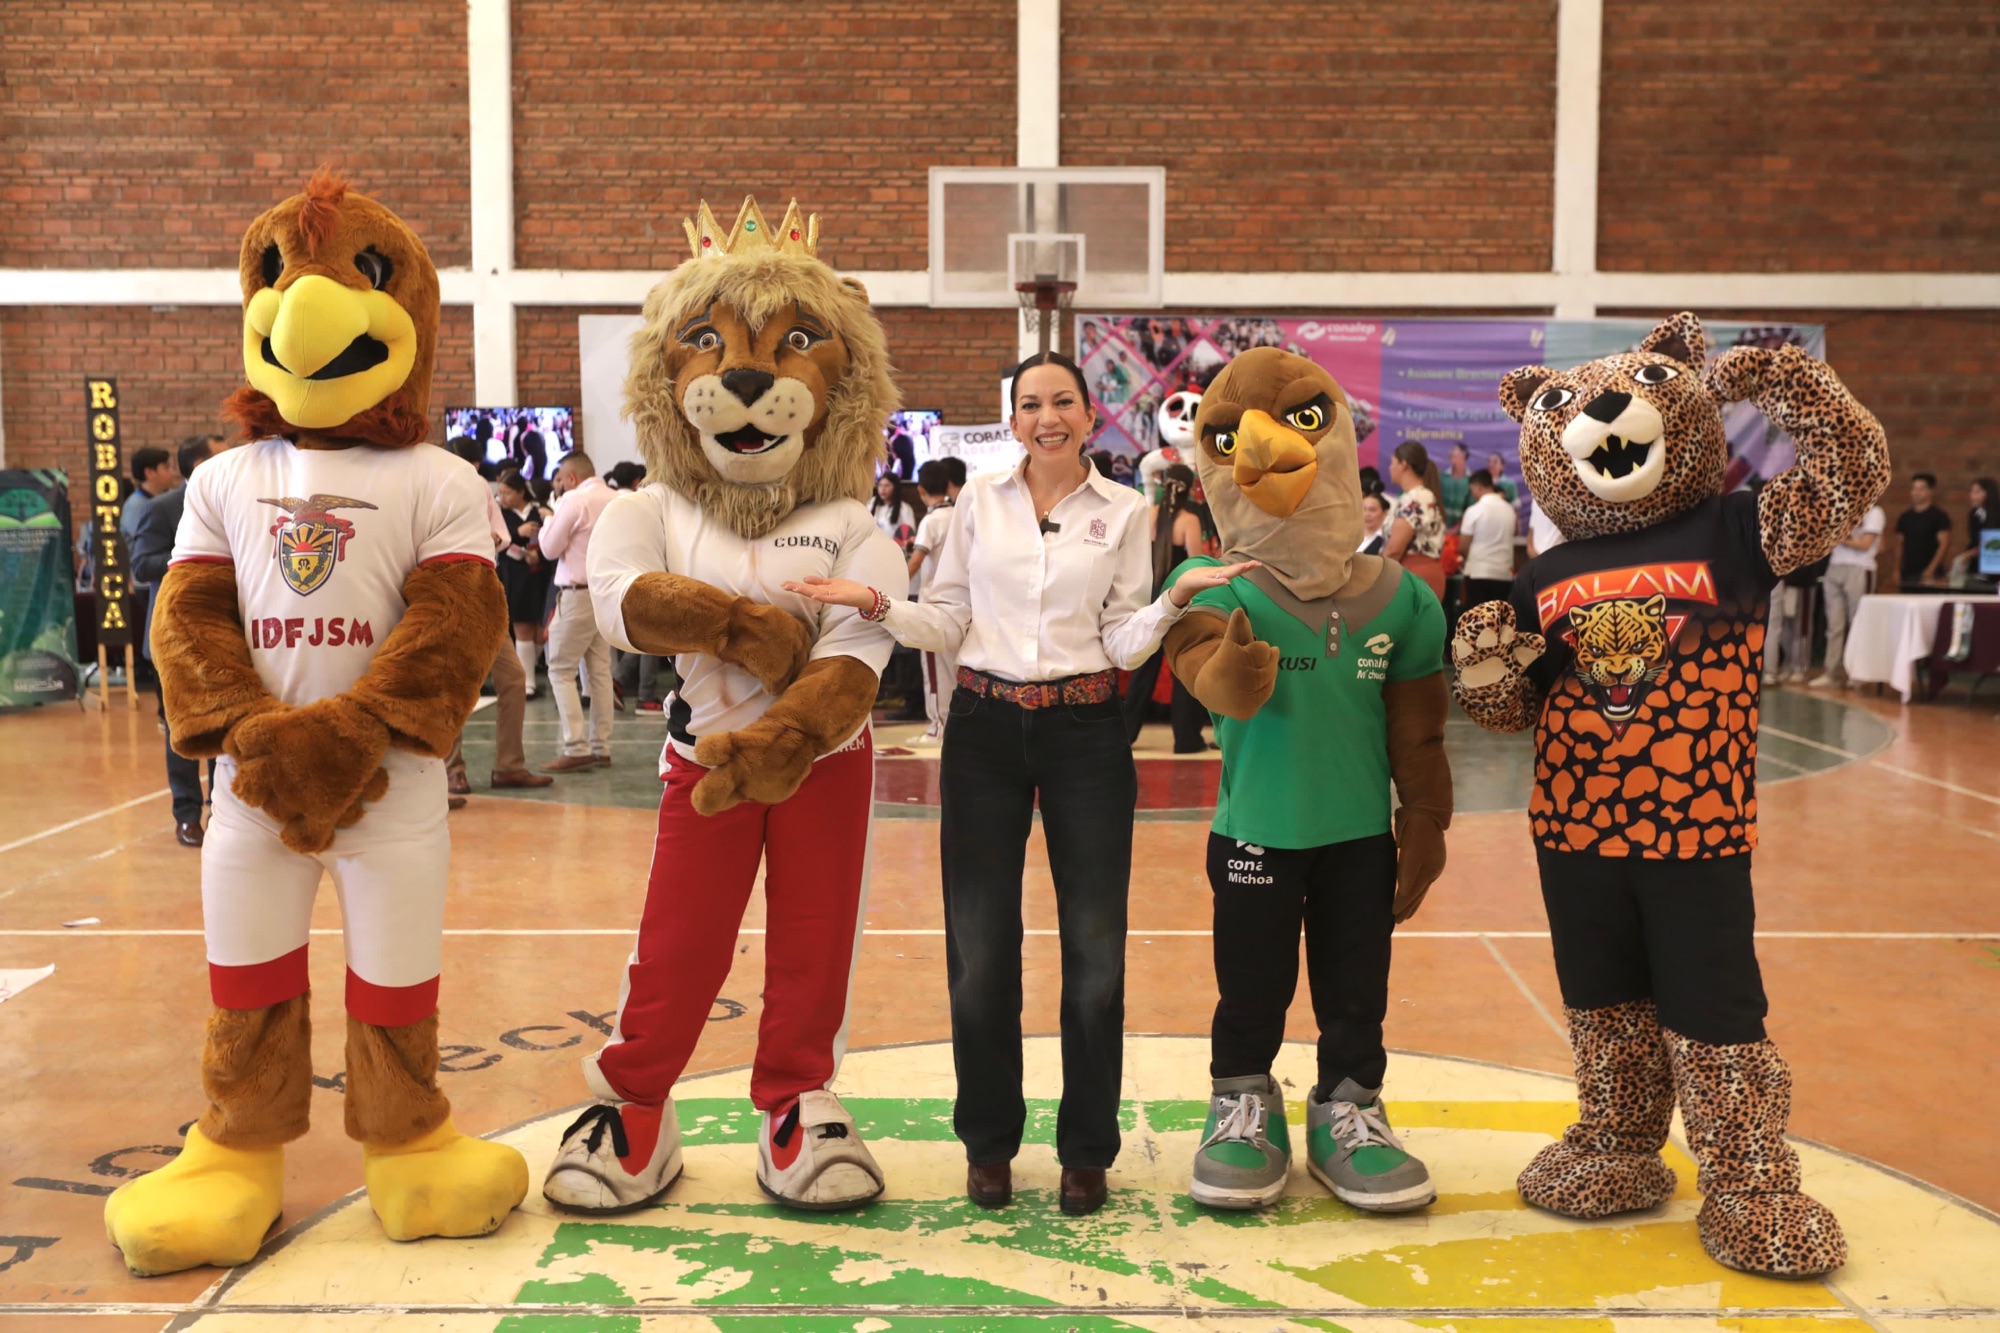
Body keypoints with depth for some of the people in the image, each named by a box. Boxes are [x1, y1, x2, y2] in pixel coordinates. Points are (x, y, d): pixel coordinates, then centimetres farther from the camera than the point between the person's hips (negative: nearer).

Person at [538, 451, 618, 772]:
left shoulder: (573, 500, -12)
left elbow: (549, 548, -5)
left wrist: (549, 519, 11)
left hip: (578, 595, -7)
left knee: (561, 670, -1)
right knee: (600, 670, 11)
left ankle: (576, 749, -8)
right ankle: (601, 747, 13)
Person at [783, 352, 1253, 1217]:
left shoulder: (1123, 512, 4)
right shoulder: (979, 501, 6)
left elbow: (1125, 645, 0)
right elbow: (949, 624, 7)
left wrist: (1176, 597, -16)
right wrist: (875, 604, -8)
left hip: (1086, 732, -1)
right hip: (986, 729, 1)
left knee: (1094, 950, 3)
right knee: (981, 948, 4)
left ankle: (1086, 1148, 20)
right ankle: (988, 1141, 22)